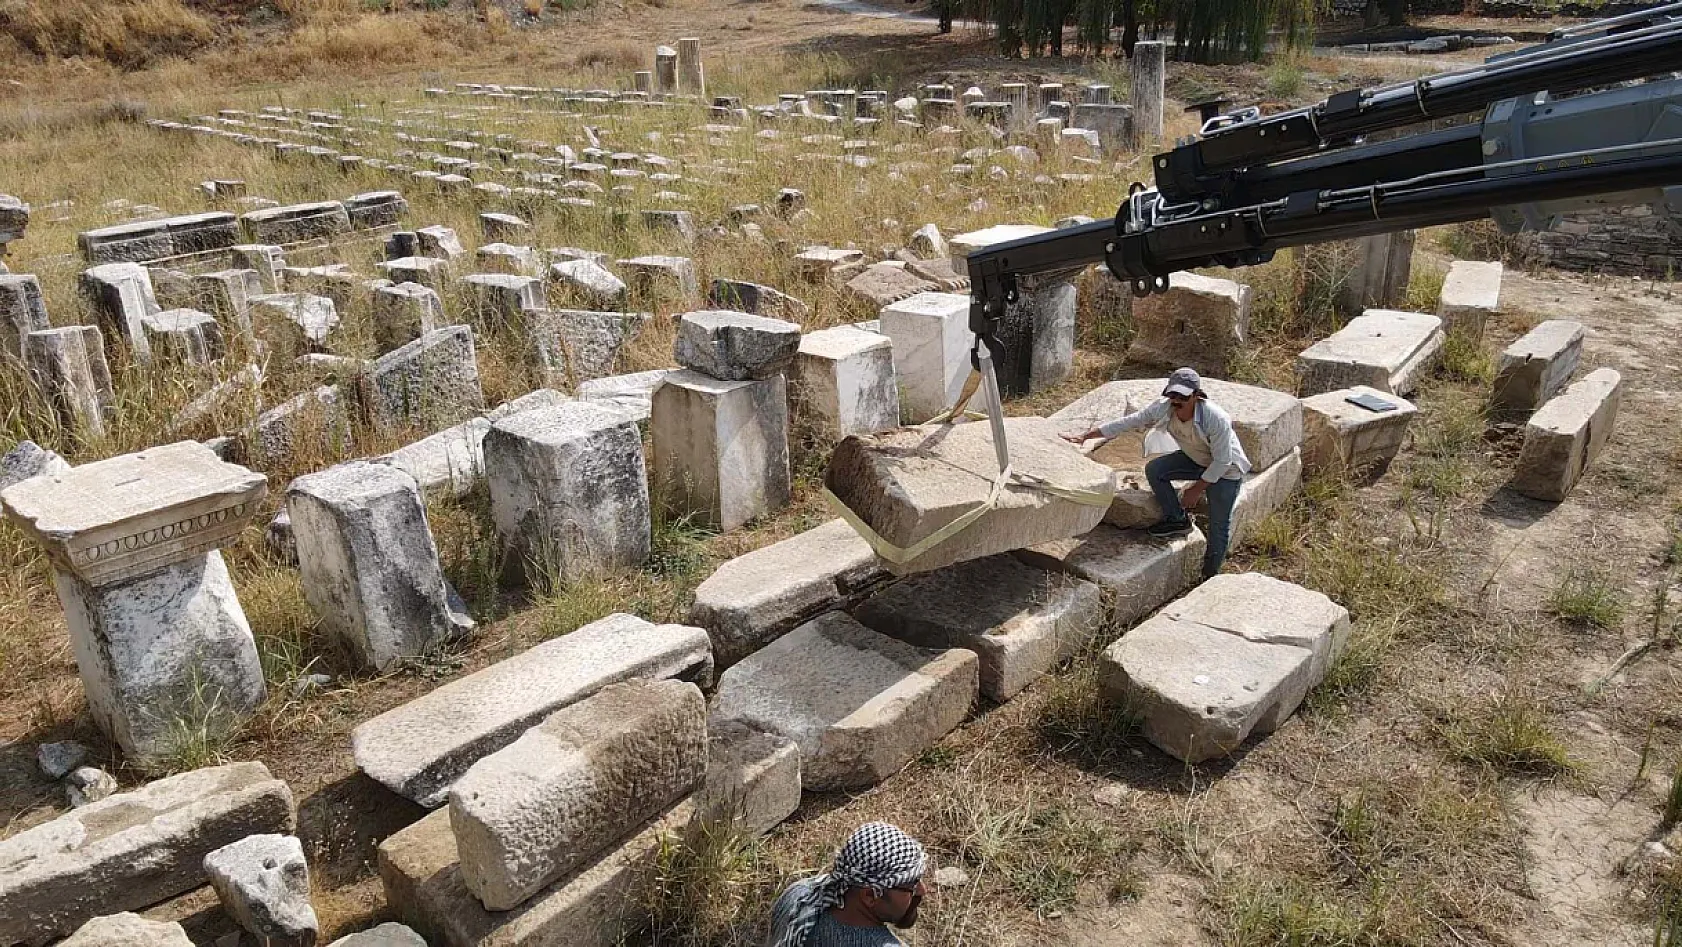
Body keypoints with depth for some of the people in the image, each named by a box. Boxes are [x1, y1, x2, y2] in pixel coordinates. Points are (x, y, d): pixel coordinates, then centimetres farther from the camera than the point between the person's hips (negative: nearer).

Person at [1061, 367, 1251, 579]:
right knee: (1154, 470, -15)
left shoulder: (1216, 419, -36)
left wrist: (1197, 489, -20)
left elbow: (1222, 461, -27)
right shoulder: (1163, 409, -22)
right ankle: (1177, 520, 4)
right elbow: (1126, 423, -19)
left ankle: (1209, 575, 19)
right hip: (1194, 459, 5)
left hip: (1225, 470, -5)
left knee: (1219, 526, -2)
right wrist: (1084, 436, -23)